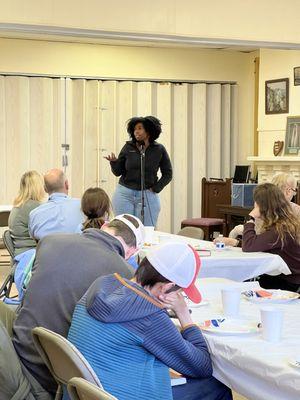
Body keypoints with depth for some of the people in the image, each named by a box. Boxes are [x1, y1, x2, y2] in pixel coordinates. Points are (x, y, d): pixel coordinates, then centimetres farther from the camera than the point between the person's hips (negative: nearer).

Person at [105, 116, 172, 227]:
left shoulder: (159, 150, 0)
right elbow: (118, 172, 5)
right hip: (125, 194, 1)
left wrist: (156, 188, -2)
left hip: (147, 196, -1)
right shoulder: (128, 147, 2)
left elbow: (167, 174, 8)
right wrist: (114, 162, -15)